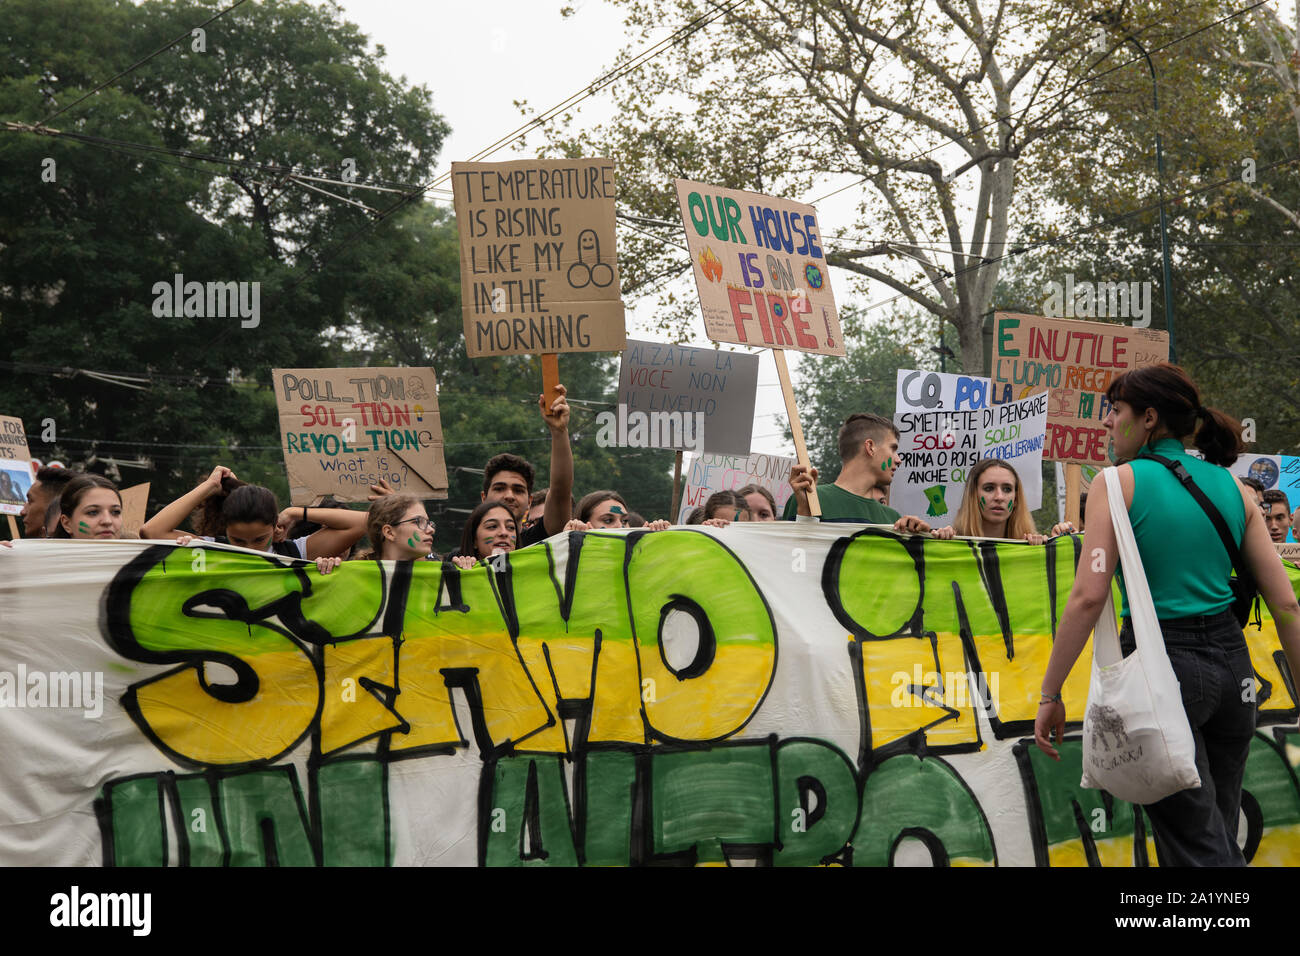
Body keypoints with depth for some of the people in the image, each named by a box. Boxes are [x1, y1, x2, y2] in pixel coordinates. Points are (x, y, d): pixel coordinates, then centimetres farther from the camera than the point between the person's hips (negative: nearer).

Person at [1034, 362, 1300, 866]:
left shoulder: (1119, 483, -6)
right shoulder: (1234, 489, 8)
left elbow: (1088, 596, -14)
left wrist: (1051, 694, -10)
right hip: (1231, 662, 6)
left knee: (1198, 847, 0)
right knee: (1220, 836, 18)